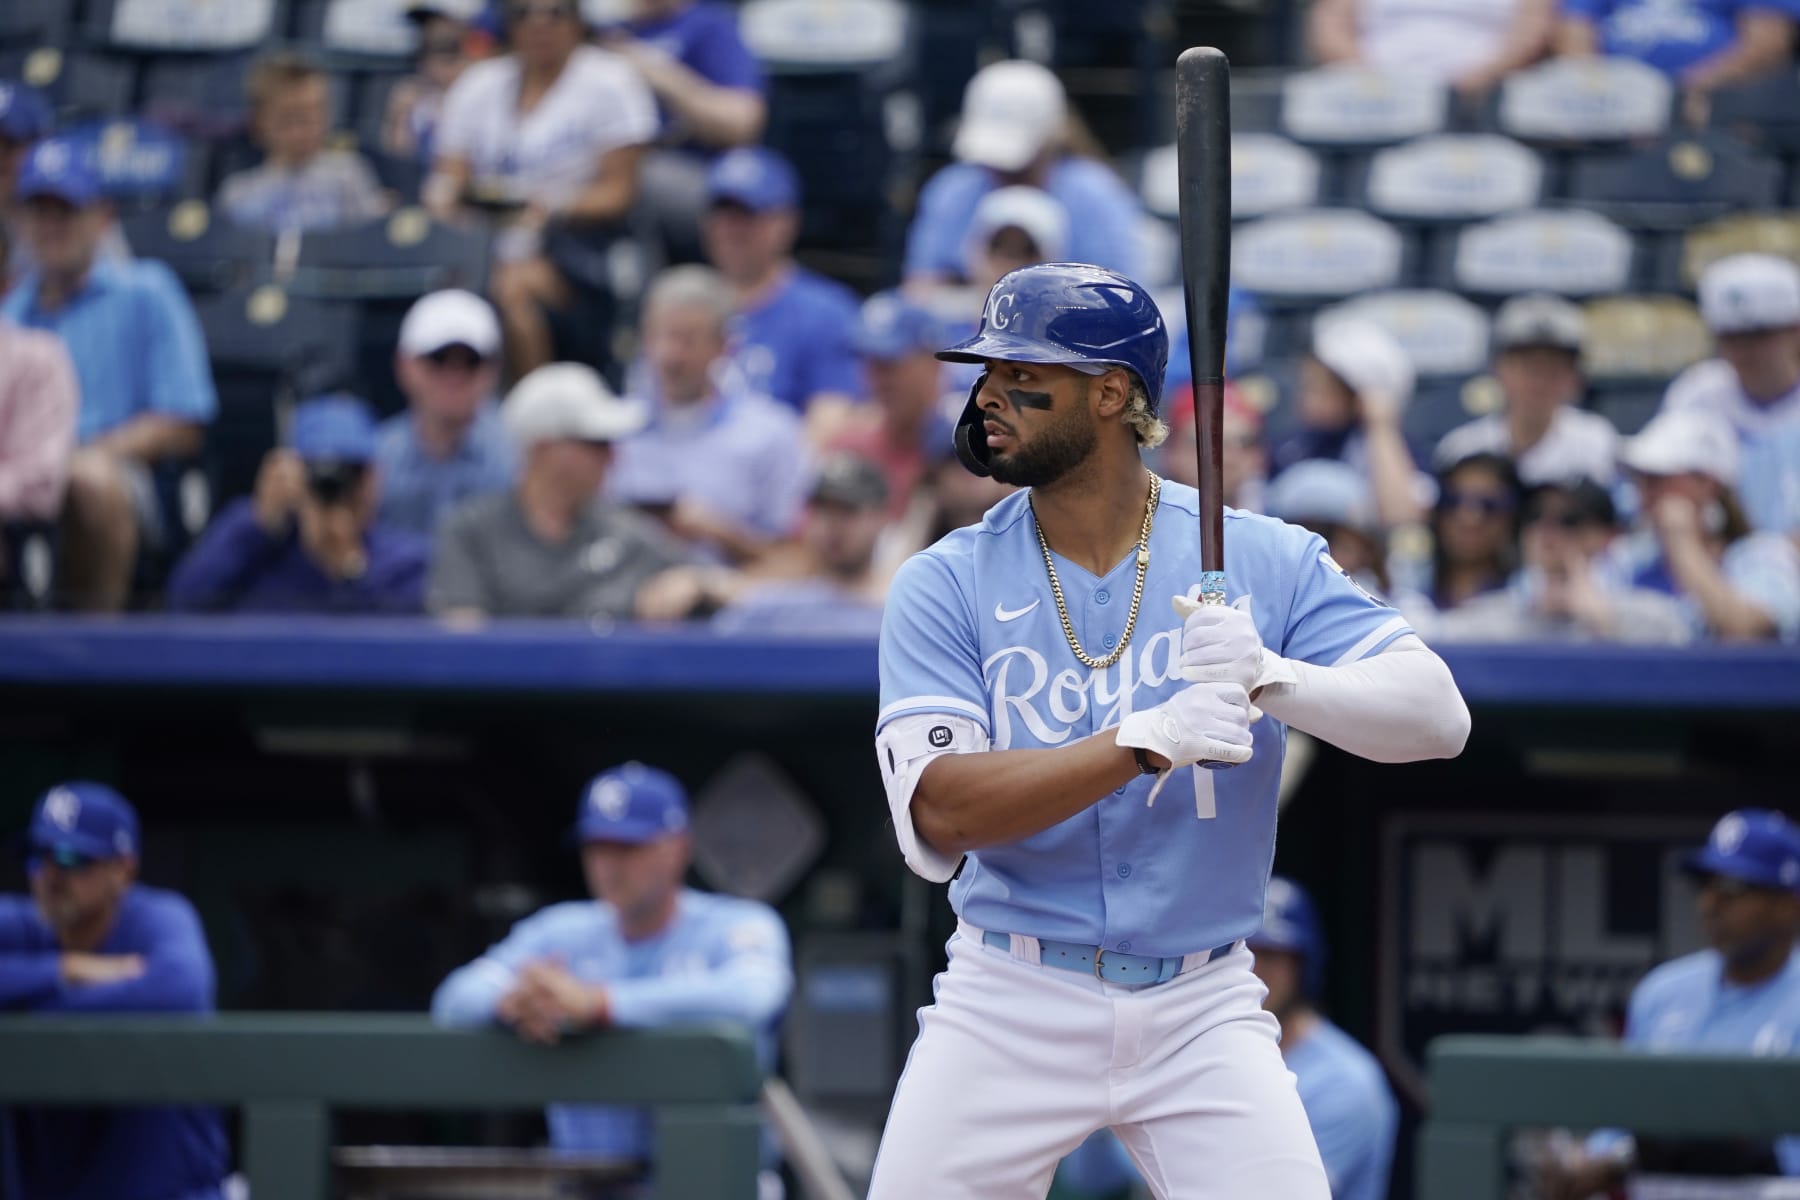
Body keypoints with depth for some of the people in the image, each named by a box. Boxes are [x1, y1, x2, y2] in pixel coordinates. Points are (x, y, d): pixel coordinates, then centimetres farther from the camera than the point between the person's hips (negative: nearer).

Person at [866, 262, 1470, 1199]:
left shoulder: (1263, 561, -2)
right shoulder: (945, 585, -3)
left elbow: (1438, 716, -12)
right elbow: (942, 810, -17)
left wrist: (1274, 678, -31)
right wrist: (1146, 741, -29)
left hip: (1201, 1015, 0)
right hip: (1007, 1011, 0)